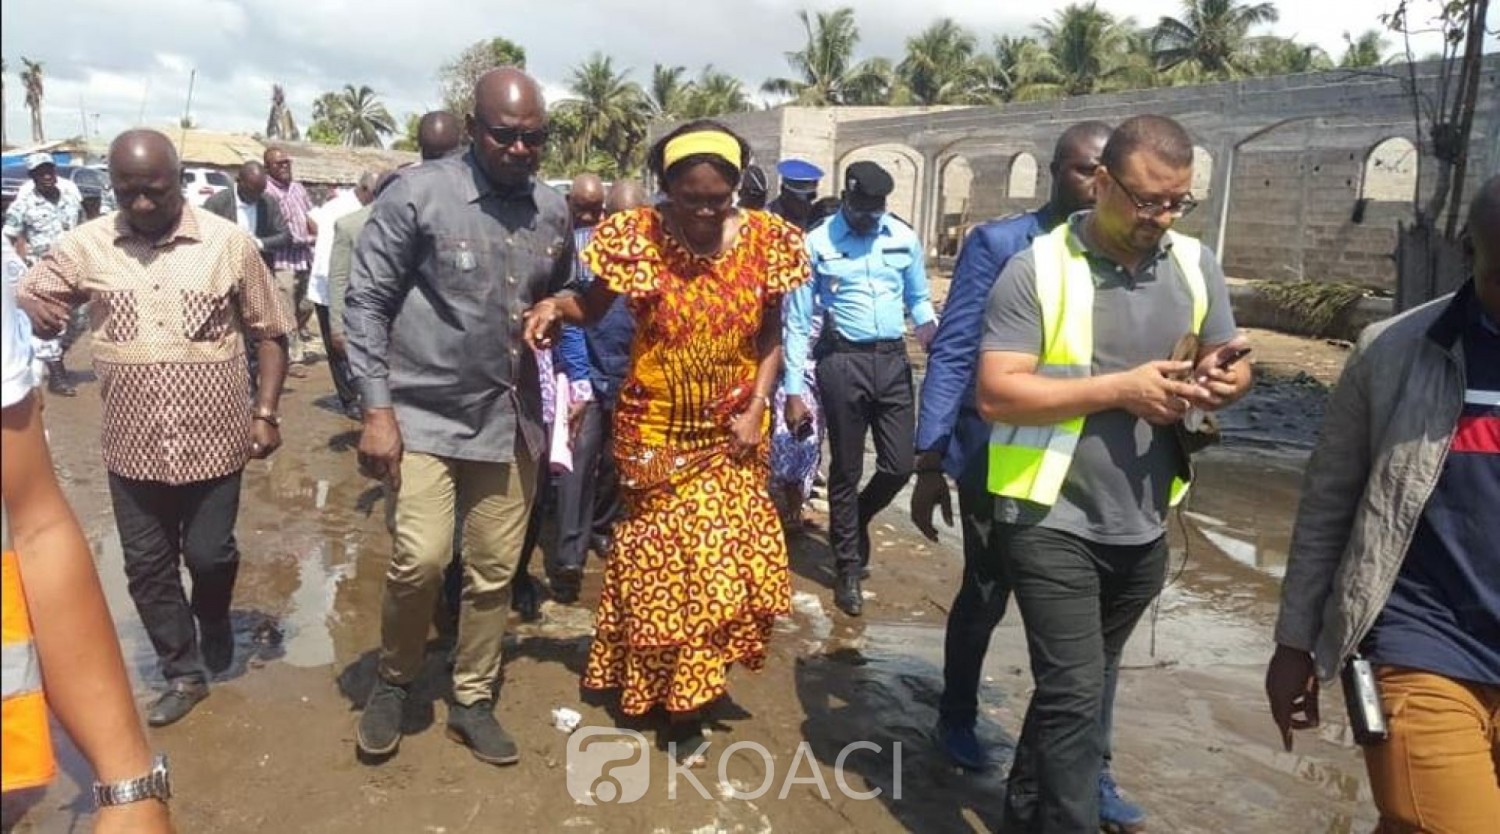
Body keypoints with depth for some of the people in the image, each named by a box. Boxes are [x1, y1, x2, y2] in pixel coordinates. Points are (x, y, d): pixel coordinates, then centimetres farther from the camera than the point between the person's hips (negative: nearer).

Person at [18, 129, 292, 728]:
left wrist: (265, 413, -5)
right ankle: (184, 673, 30)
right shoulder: (86, 246, -1)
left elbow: (270, 333, 1)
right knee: (146, 565, 11)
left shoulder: (229, 243, -6)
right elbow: (23, 297, 7)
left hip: (212, 436, -2)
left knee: (209, 554, 8)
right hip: (133, 443, 3)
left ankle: (214, 621, 42)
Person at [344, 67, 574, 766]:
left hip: (510, 416, 4)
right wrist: (377, 408, -12)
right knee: (421, 558, -15)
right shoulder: (418, 195, -9)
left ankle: (471, 702, 28)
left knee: (495, 570, 8)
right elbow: (366, 301, -7)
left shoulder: (553, 212, 5)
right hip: (425, 412, -4)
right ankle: (393, 682, 15)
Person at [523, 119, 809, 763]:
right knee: (671, 560, 4)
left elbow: (770, 338, 3)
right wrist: (555, 305, -20)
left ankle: (680, 692, 26)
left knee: (719, 560, 5)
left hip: (731, 430, 2)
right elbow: (593, 308, 1)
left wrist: (756, 410, -6)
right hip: (656, 429, -2)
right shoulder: (635, 236, -11)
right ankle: (682, 706, 24)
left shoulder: (765, 239, -6)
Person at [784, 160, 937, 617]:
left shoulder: (904, 238, 5)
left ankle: (853, 521, 36)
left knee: (900, 465, 3)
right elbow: (798, 321, -3)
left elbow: (918, 297, 14)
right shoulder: (817, 244, -3)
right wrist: (794, 390, -7)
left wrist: (929, 326, -10)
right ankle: (848, 569, 24)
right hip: (842, 361, -3)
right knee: (846, 470, 7)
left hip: (893, 359, 3)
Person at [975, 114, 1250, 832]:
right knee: (1075, 693, -6)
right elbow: (995, 394, -18)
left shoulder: (1197, 266, 4)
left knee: (1078, 688, 20)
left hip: (1142, 525, 6)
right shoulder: (1036, 270, -12)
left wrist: (1222, 381, -13)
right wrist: (1120, 388, -23)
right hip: (1052, 521, -6)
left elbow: (1231, 365, 12)